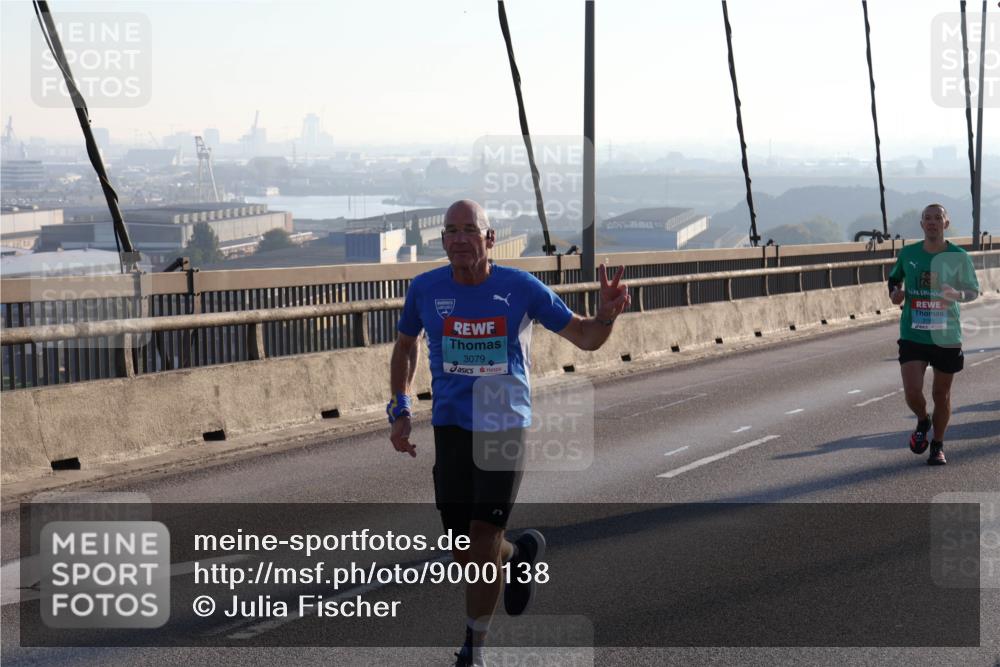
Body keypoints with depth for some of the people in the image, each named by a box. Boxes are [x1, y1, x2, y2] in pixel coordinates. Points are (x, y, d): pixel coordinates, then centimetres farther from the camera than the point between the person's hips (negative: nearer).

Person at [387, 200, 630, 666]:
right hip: (450, 426, 2)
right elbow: (405, 344, 18)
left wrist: (606, 315, -19)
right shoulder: (424, 290, -1)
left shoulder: (521, 288, -6)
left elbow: (584, 338, 3)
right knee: (463, 550, 1)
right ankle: (520, 555, 37)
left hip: (506, 425, -2)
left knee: (483, 535, -9)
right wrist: (400, 409, 11)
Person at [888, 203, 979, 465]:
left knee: (941, 393, 9)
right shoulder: (908, 253, 1)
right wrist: (895, 292, -5)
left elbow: (974, 291, -1)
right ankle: (923, 421, 24)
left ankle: (938, 446, 29)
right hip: (913, 335, 1)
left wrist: (957, 294, -23)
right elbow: (894, 279, 18)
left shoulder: (959, 256, -4)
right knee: (912, 391, -11)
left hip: (947, 336, 0)